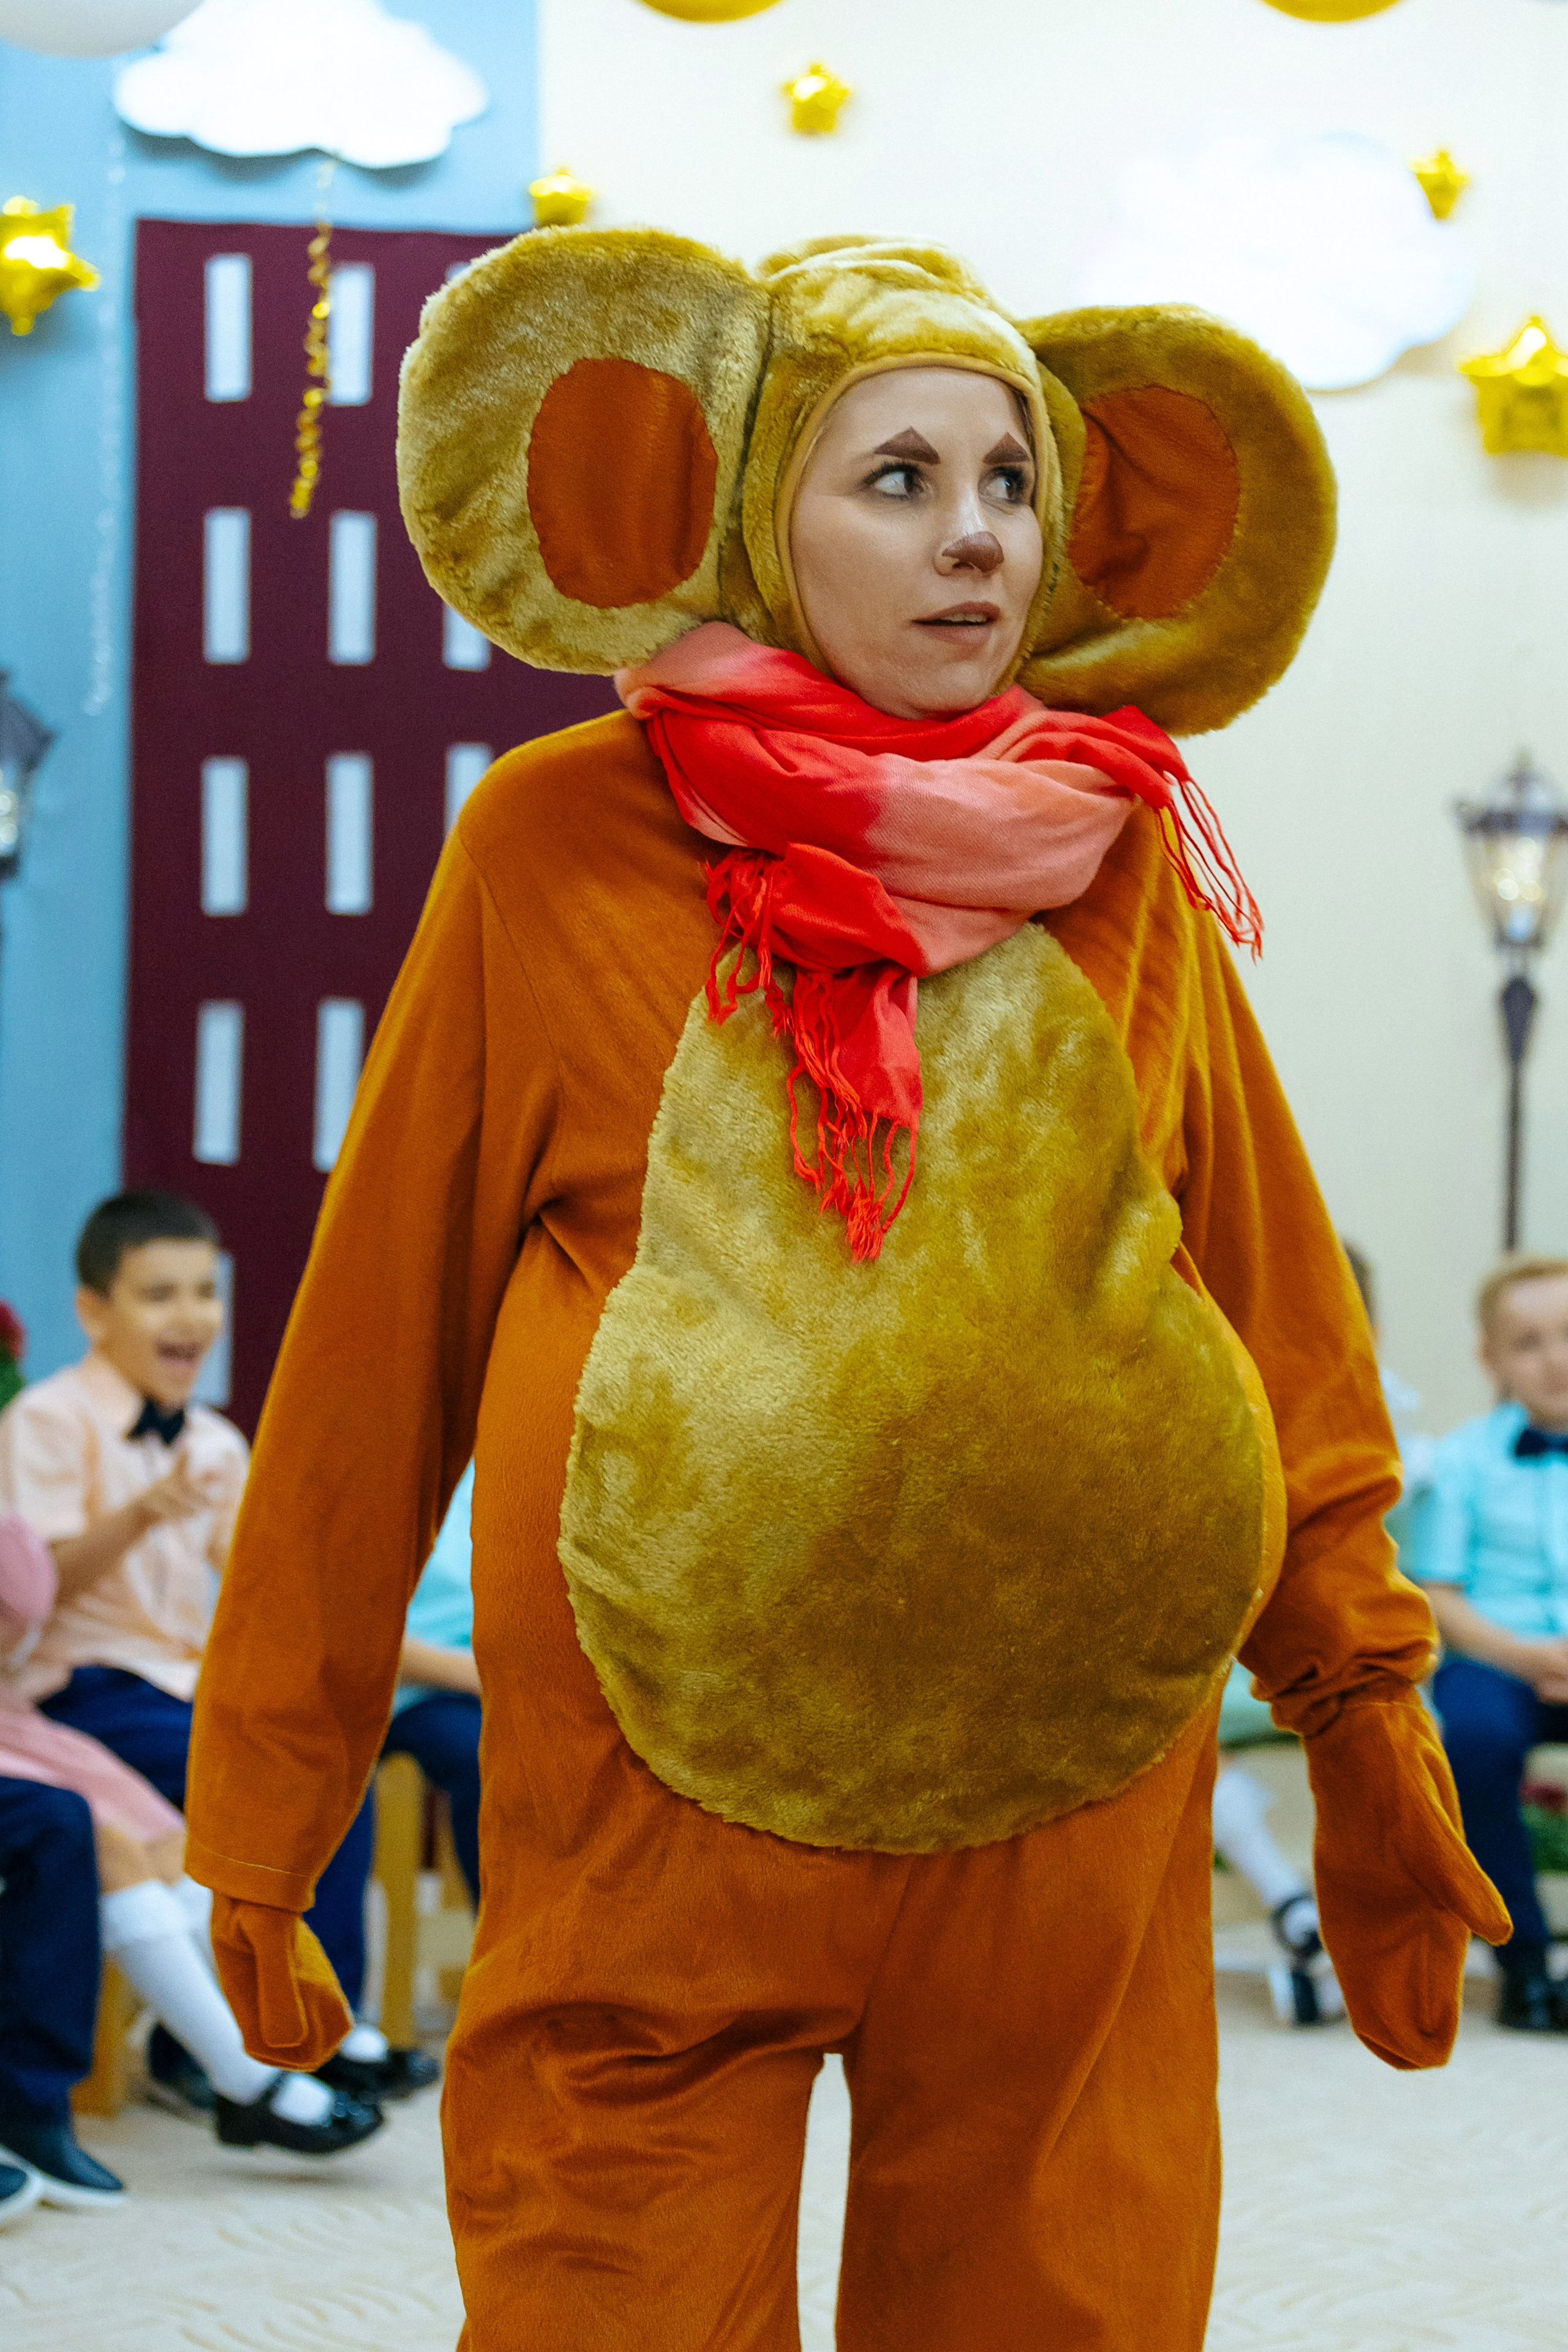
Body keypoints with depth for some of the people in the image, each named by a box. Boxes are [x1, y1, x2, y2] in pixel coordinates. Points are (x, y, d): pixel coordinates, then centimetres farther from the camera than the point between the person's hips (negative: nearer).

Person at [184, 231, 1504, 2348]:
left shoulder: (1123, 852, 7)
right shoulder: (558, 849, 1)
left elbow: (1277, 1308, 11)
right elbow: (375, 1341, 4)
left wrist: (1364, 1702, 5)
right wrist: (263, 1809, 5)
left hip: (1075, 1820, 2)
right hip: (657, 1817, -2)